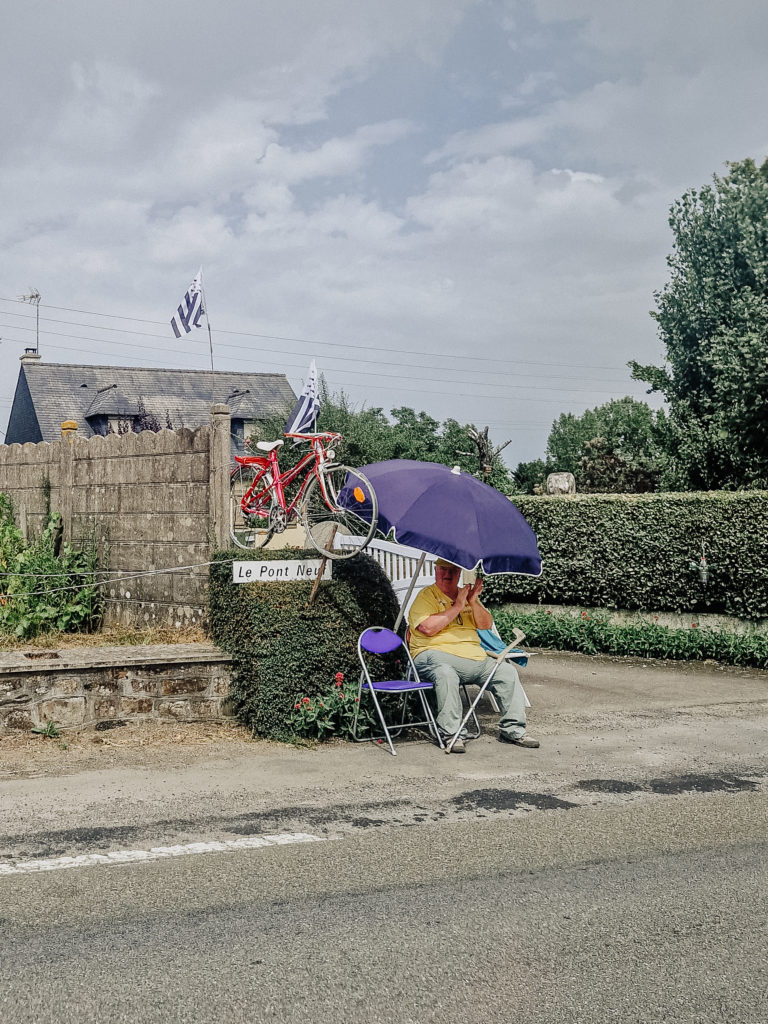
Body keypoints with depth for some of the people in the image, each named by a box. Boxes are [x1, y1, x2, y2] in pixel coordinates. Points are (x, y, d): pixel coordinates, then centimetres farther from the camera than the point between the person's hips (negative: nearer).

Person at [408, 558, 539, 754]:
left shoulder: (466, 594, 20)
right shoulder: (426, 596, 1)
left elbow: (486, 625, 12)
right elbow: (428, 628, -16)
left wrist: (473, 602, -6)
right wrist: (457, 606, -11)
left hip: (474, 655, 7)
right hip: (435, 654, -7)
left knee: (508, 672, -7)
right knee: (446, 675, -39)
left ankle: (512, 729, 1)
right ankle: (451, 735, -33)